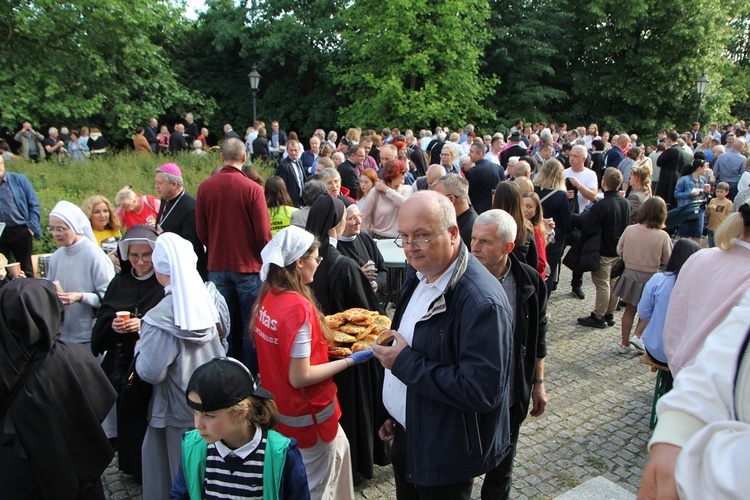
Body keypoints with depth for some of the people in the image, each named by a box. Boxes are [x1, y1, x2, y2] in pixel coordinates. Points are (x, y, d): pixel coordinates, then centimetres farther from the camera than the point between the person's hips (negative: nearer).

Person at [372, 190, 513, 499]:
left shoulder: (481, 301, -29)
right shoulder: (419, 275, 0)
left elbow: (482, 390, -31)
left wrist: (405, 363, -26)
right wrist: (392, 414, 15)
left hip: (445, 453, -8)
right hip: (405, 432, 8)